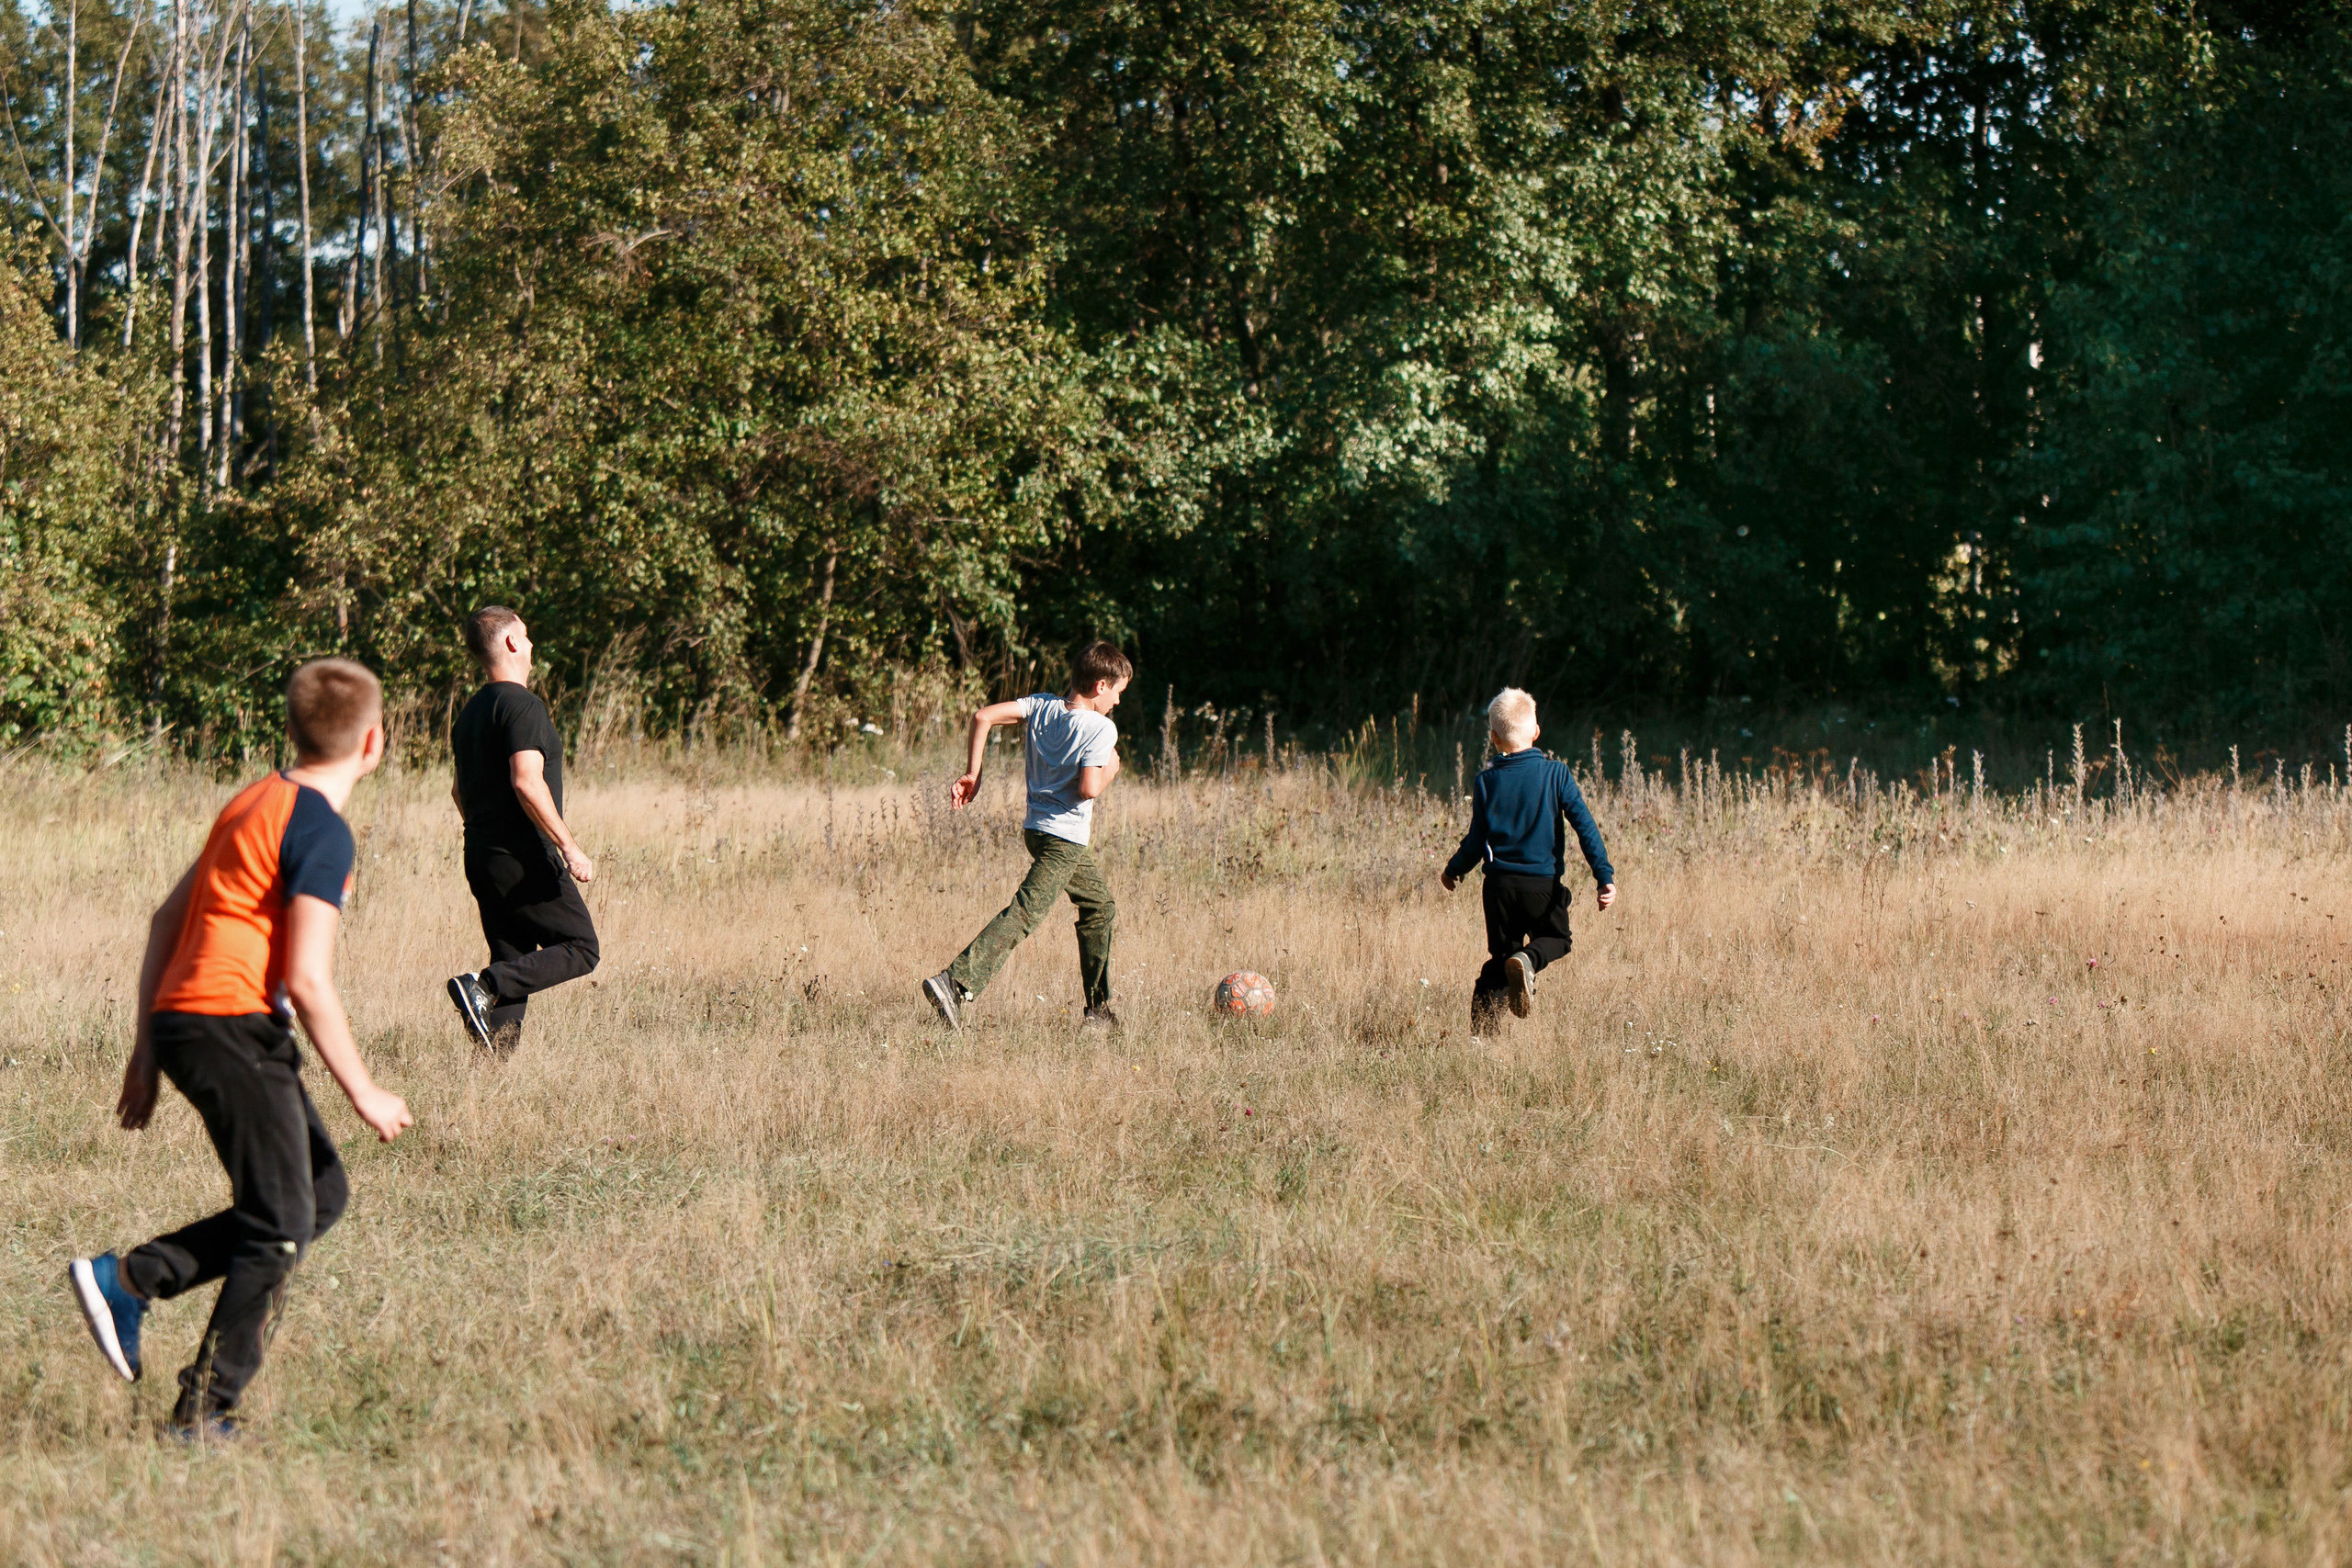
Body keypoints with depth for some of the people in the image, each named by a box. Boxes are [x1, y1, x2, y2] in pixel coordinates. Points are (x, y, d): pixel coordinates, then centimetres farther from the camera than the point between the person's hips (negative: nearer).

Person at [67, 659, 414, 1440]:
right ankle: (204, 1412, 0)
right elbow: (308, 979, -17)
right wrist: (363, 1092, -9)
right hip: (233, 1025, -9)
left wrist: (147, 1050, 21)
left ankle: (128, 1278, 9)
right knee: (282, 1223, -3)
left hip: (181, 1017, 9)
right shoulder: (322, 831, -11)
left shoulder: (256, 804, 17)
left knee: (323, 1191, 12)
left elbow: (166, 920, 19)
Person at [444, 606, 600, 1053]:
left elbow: (460, 790, 24)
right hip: (525, 858, -9)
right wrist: (569, 847, -22)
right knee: (580, 949, -1)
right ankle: (485, 987, -17)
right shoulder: (523, 705, -13)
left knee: (513, 962, 10)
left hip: (482, 859, 9)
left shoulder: (470, 713, 16)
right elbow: (527, 782, -23)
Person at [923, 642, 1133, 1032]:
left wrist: (973, 774, 4)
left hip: (1037, 827, 9)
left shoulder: (1042, 706, 6)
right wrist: (1109, 770, -1)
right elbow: (1088, 789, -23)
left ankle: (1099, 1011, 26)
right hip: (1065, 839, -9)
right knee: (1024, 914, -16)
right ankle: (954, 982, -31)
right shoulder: (1102, 728, -13)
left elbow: (983, 716, -1)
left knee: (1101, 908, 22)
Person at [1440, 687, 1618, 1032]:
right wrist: (1605, 876, -8)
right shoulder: (1555, 774, -3)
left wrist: (1453, 870, 20)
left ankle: (1480, 1031, 1)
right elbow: (1584, 825, -8)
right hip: (1544, 883, -2)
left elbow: (1476, 841, 2)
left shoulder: (1486, 781, -1)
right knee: (1556, 940, 21)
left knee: (1500, 957, 14)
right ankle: (1528, 960, -14)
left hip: (1500, 884, 2)